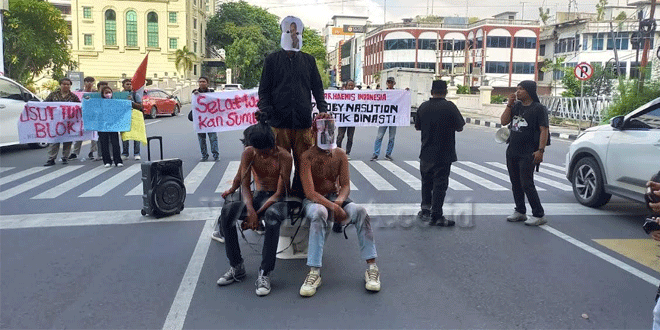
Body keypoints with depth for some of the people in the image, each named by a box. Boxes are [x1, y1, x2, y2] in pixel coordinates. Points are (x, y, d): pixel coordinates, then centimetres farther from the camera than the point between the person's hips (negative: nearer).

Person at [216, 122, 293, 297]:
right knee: (227, 211, -25)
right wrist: (251, 211, -25)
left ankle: (264, 273, -33)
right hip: (259, 196, 4)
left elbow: (280, 192, -17)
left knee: (272, 215, -41)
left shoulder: (284, 157, -16)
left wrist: (258, 213, -26)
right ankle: (236, 267, -15)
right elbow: (245, 185, -7)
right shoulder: (249, 153, -5)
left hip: (279, 199, -4)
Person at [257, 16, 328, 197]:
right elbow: (264, 89, 10)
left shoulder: (309, 60, 17)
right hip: (279, 121, -1)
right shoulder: (272, 60, 12)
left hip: (304, 121, 2)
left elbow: (317, 87, 18)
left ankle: (300, 197, 11)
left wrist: (323, 109, 3)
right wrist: (265, 109, -8)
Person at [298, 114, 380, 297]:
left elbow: (345, 185, 3)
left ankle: (371, 267, -24)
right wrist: (333, 206, -27)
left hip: (335, 197, 4)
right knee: (319, 213, -40)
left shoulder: (340, 155, 5)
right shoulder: (308, 157, -9)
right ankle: (314, 272, -40)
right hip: (314, 201, -4)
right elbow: (310, 192, -17)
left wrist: (339, 200, -20)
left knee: (360, 211, -27)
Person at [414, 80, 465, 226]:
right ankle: (436, 216, 4)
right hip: (444, 154, -4)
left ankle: (425, 210, 25)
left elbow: (417, 126, 10)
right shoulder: (449, 107, -13)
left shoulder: (423, 106, -1)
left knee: (426, 181, 19)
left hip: (426, 153, 4)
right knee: (440, 183, 2)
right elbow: (459, 127, -7)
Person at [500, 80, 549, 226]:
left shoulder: (538, 108, -6)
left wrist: (540, 150, -20)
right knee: (516, 184, 13)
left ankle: (539, 215, -1)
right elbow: (504, 121, 8)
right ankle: (520, 212, 25)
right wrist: (509, 105, -3)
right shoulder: (516, 106, 13)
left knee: (527, 184, -10)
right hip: (512, 152, 7)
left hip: (528, 154, -7)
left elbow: (544, 130, -11)